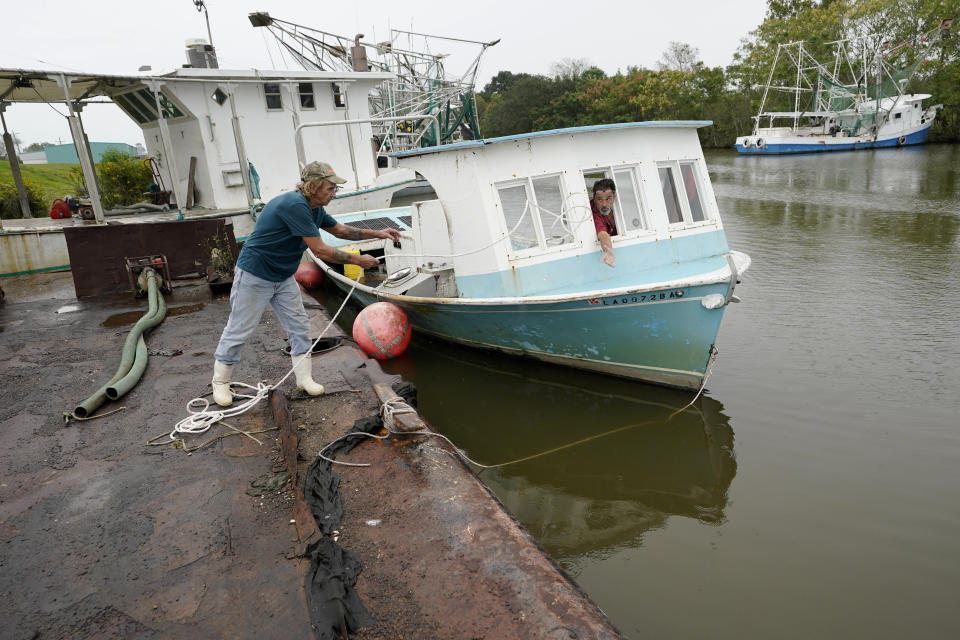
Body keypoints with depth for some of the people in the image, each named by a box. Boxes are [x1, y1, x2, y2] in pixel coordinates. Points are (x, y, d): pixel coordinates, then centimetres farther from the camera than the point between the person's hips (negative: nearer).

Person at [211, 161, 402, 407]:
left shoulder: (315, 209, 0)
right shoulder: (294, 205, -29)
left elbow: (340, 230, 18)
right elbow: (320, 251, -27)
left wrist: (377, 233, 9)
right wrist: (358, 260, -18)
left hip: (283, 277, 9)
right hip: (254, 276, -9)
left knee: (299, 326, 7)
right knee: (239, 330, 3)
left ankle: (304, 378, 17)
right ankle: (220, 382, 19)